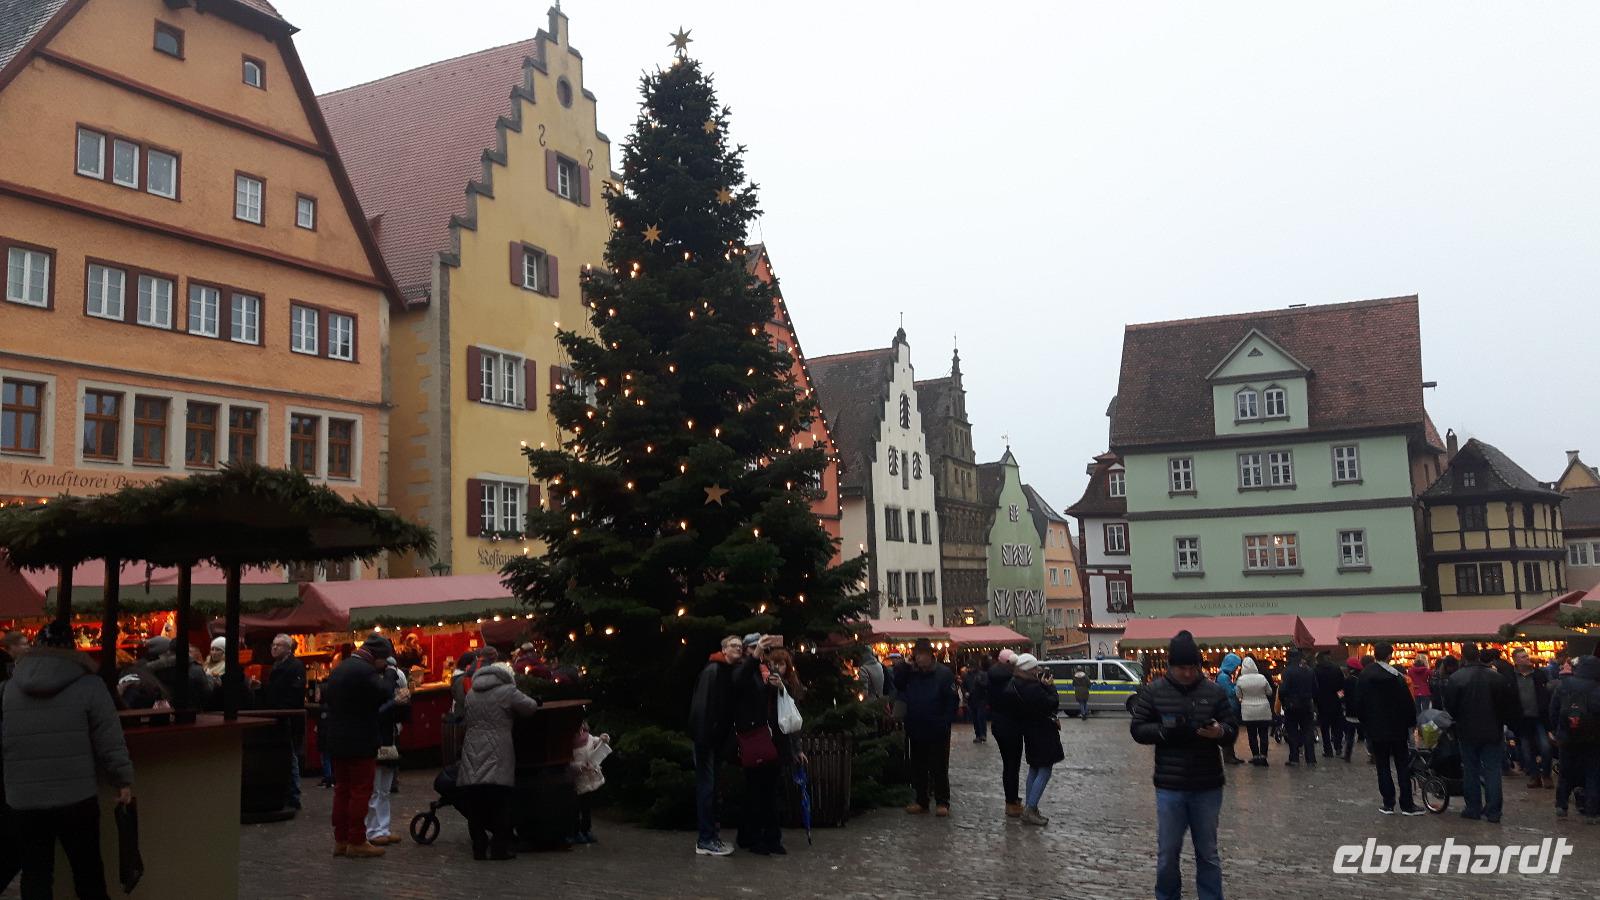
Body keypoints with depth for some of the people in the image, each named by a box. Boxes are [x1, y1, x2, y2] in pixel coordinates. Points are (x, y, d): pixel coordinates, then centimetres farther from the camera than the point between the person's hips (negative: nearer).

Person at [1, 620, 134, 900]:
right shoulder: (89, 684, -6)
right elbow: (110, 742, -8)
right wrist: (124, 781, 3)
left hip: (23, 801, 2)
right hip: (77, 798, -2)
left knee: (35, 875, 11)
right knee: (88, 871, 10)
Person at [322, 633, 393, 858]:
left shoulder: (339, 669, 12)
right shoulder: (365, 671, -18)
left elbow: (326, 697, 18)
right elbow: (383, 696, -20)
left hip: (336, 740, 9)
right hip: (360, 743, -9)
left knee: (342, 790, 13)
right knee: (361, 792, -2)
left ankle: (340, 840, 18)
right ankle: (357, 843, 1)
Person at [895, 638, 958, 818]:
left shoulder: (944, 673, -9)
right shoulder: (911, 672, 4)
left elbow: (951, 700, -10)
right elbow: (897, 686, -1)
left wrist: (946, 722, -16)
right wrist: (905, 666, -10)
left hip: (937, 731, -5)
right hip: (916, 729, 5)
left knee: (939, 767, 3)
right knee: (918, 767, 12)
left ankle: (942, 802, 10)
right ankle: (921, 801, 21)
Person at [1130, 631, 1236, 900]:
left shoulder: (1214, 691, -1)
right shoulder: (1152, 691, -3)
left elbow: (1233, 727, 4)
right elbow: (1137, 729, -2)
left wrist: (1220, 731, -20)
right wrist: (1165, 731, -21)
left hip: (1207, 787, 1)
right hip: (1169, 787, 0)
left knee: (1208, 853, 14)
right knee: (1167, 853, 10)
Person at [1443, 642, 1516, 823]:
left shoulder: (1455, 679, -12)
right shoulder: (1495, 677, -4)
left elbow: (1449, 706, -9)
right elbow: (1510, 701, 1)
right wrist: (1501, 720, 13)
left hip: (1467, 732, -1)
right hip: (1493, 732, 2)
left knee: (1471, 770, 10)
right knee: (1492, 770, 7)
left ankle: (1473, 808, 13)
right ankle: (1492, 811, 5)